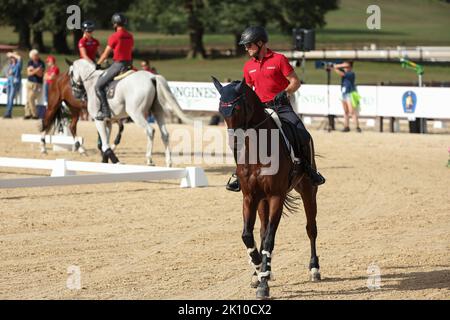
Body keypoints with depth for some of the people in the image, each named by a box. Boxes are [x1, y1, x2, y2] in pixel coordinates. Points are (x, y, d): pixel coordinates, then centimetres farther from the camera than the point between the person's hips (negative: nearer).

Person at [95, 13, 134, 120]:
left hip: (118, 64, -8)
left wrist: (98, 64, 9)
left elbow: (105, 54, -5)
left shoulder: (114, 36, -11)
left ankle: (105, 111, -13)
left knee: (99, 86, -5)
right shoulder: (130, 36, 10)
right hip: (128, 64, 8)